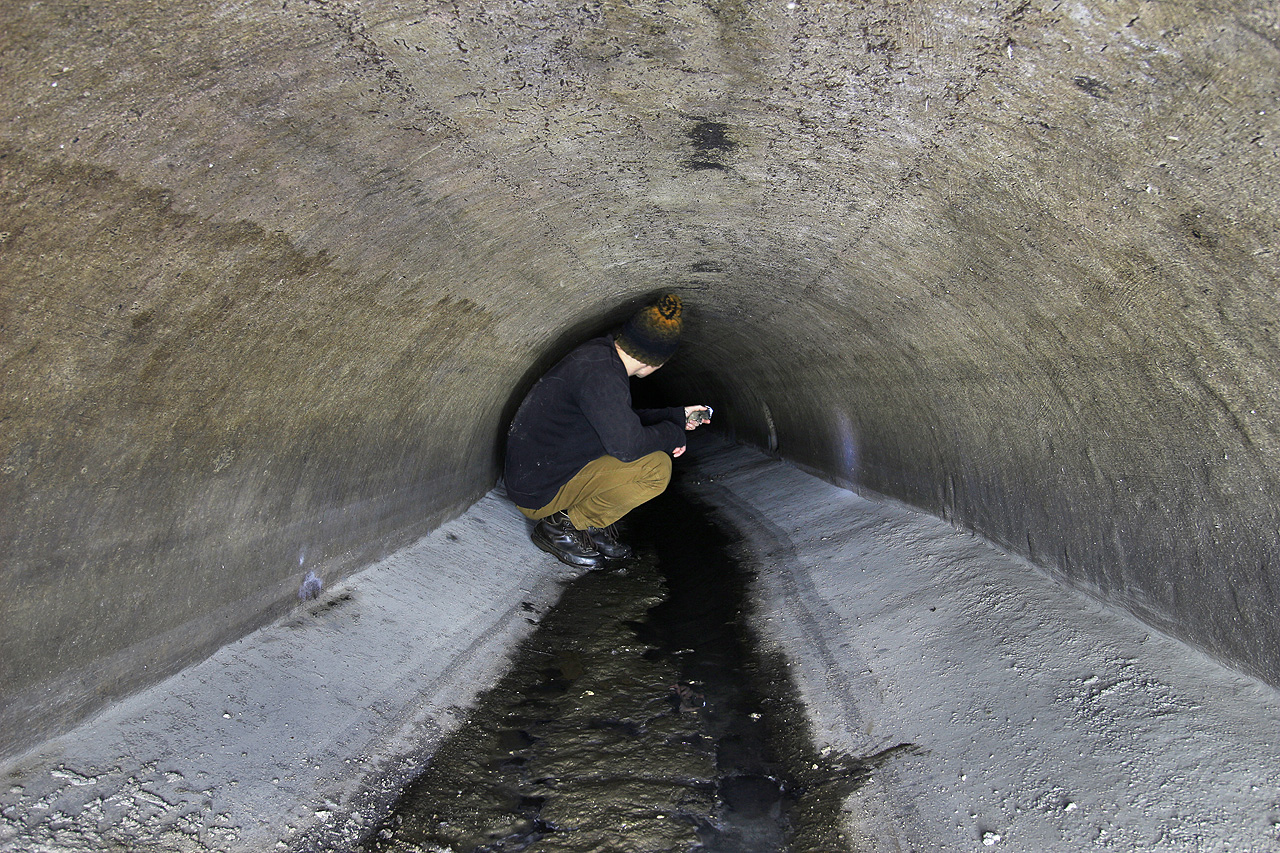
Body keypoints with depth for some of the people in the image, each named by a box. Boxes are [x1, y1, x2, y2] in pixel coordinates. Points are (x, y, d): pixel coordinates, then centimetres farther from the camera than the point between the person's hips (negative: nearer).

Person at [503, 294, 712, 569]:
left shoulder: (603, 351, 3)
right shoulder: (600, 375, -28)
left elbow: (620, 420, 17)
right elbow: (627, 446, -30)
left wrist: (678, 416, 19)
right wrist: (674, 434, -12)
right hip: (539, 492, -10)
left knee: (656, 448, 13)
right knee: (656, 467, -21)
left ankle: (595, 524, 10)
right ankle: (561, 526, -7)